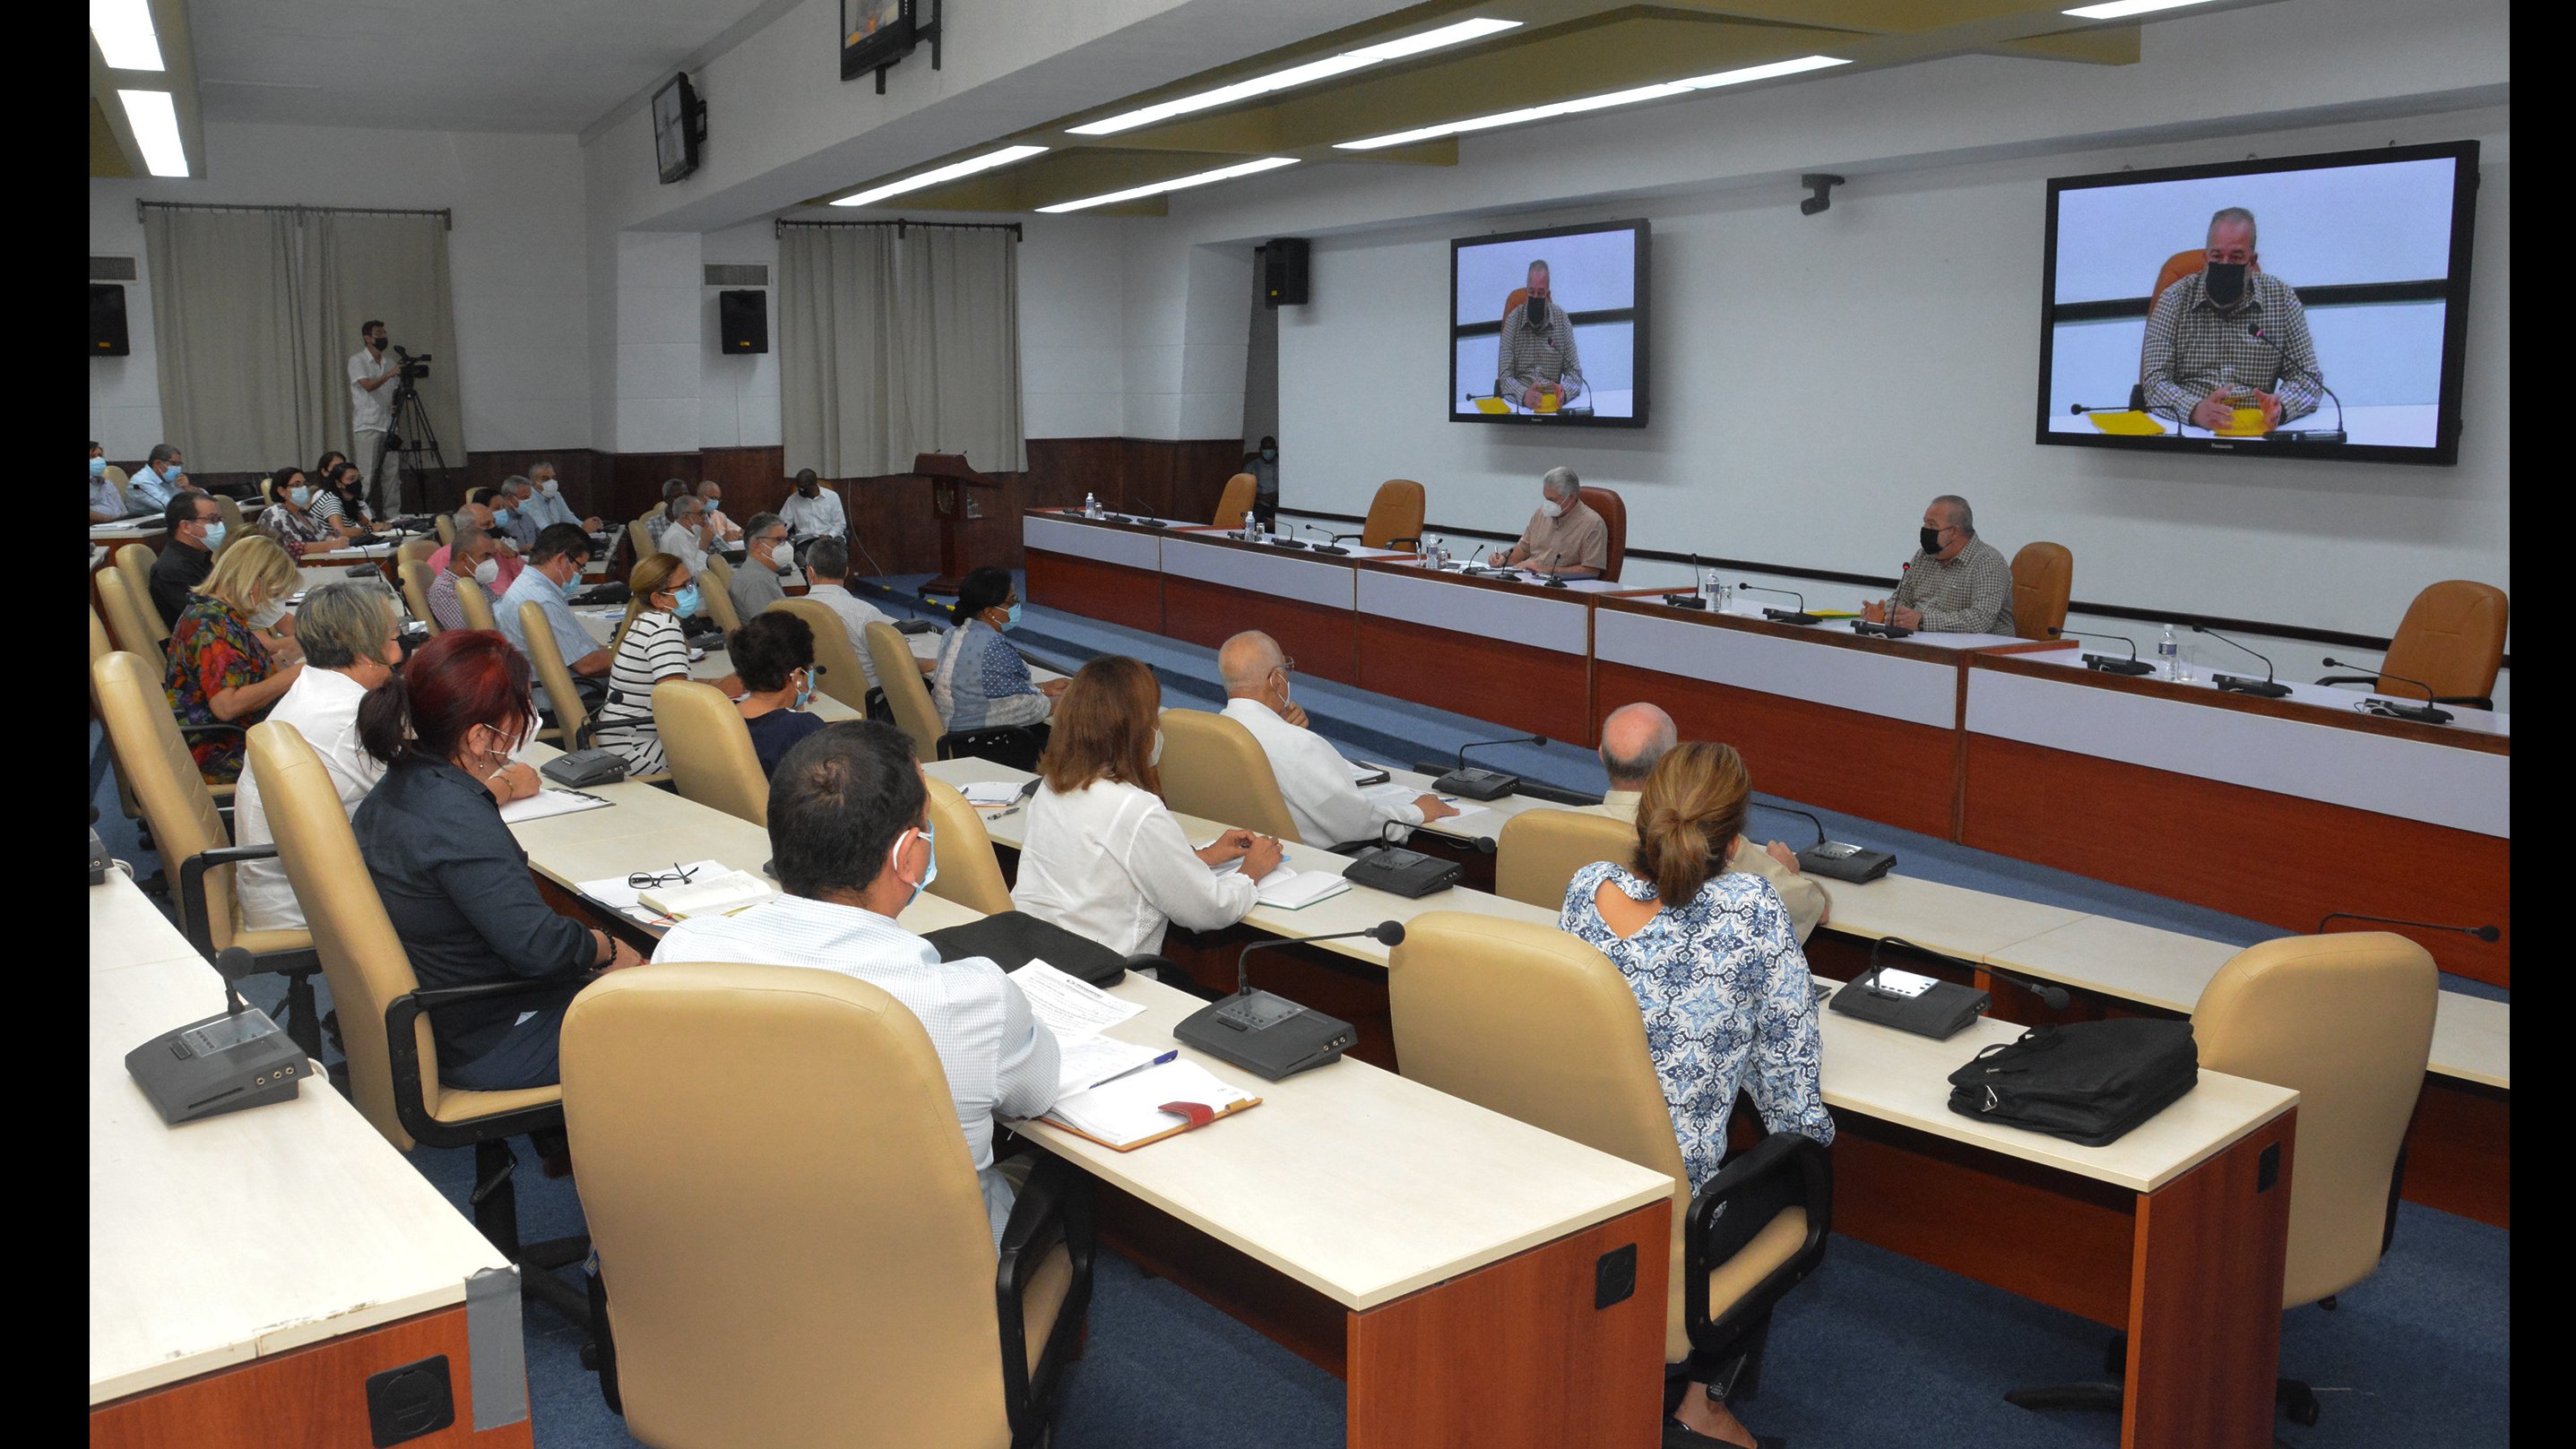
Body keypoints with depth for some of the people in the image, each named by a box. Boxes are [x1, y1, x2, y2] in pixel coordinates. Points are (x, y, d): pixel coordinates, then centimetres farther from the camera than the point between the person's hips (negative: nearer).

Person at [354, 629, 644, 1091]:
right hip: (483, 1050, -10)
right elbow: (538, 945, -34)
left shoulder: (403, 784, 0)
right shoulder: (459, 823, -32)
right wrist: (607, 949, -15)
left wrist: (498, 787, 43)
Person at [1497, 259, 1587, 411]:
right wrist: (1523, 395, -26)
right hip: (1518, 403, -1)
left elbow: (1575, 373, 4)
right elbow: (1505, 377, -5)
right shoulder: (1513, 320, 2)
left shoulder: (1562, 319, 5)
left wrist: (1564, 392, -19)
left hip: (1552, 403, 1)